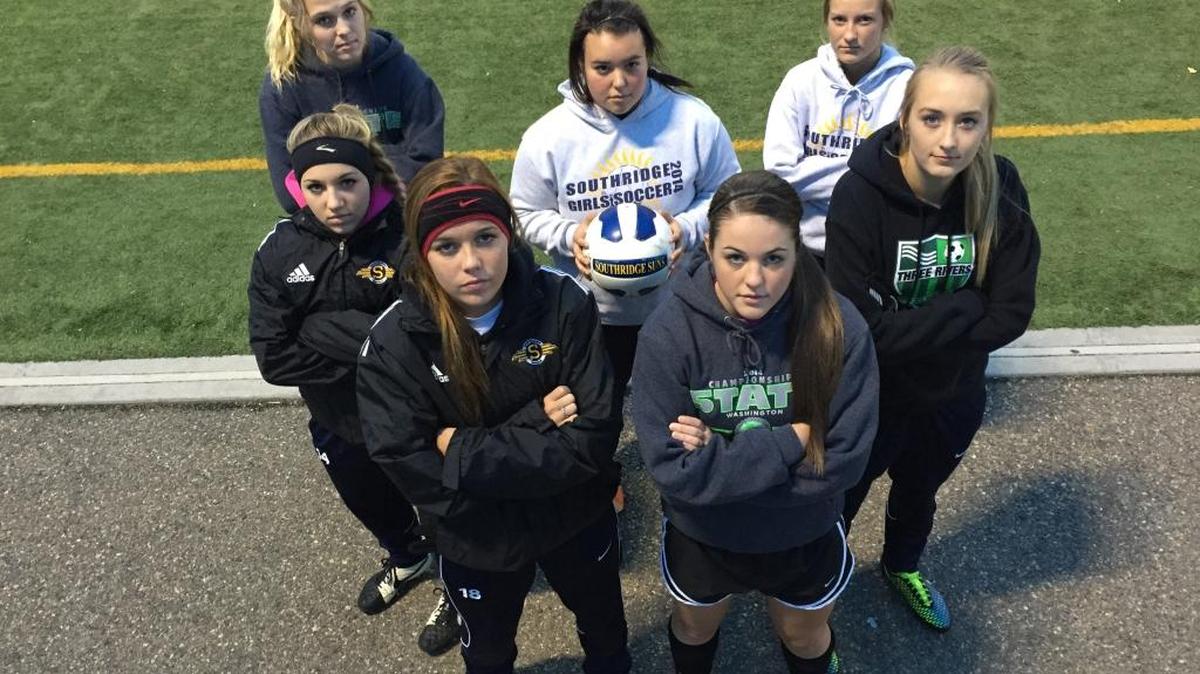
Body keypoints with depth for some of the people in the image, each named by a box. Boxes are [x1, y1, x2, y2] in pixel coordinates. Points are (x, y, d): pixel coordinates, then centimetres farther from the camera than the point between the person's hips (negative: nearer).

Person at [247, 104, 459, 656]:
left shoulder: (413, 239, -29)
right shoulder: (281, 252, -15)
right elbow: (275, 359, -19)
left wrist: (323, 327, -32)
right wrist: (373, 349, -27)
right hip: (340, 425, 5)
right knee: (372, 507, 32)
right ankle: (407, 561, 66)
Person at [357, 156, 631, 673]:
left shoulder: (564, 304, -24)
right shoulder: (393, 344, -23)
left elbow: (594, 438, -25)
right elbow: (414, 473, -24)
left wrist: (462, 453, -29)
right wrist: (535, 423, -28)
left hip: (576, 518, 1)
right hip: (476, 539, 0)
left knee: (605, 631, 31)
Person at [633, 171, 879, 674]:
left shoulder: (839, 326, -25)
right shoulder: (668, 333, -28)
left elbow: (844, 460, -23)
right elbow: (672, 469, -28)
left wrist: (721, 454, -28)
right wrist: (790, 443, -29)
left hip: (805, 534, 1)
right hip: (701, 535, 0)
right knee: (695, 626, 31)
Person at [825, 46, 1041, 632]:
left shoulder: (1000, 188, -17)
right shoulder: (861, 194, -29)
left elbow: (1010, 315, -15)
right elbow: (860, 329, -31)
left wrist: (913, 332, -22)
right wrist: (966, 309, -25)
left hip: (953, 394, 4)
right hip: (866, 399, -4)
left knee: (920, 489, 31)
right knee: (837, 499, 22)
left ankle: (903, 567, 62)